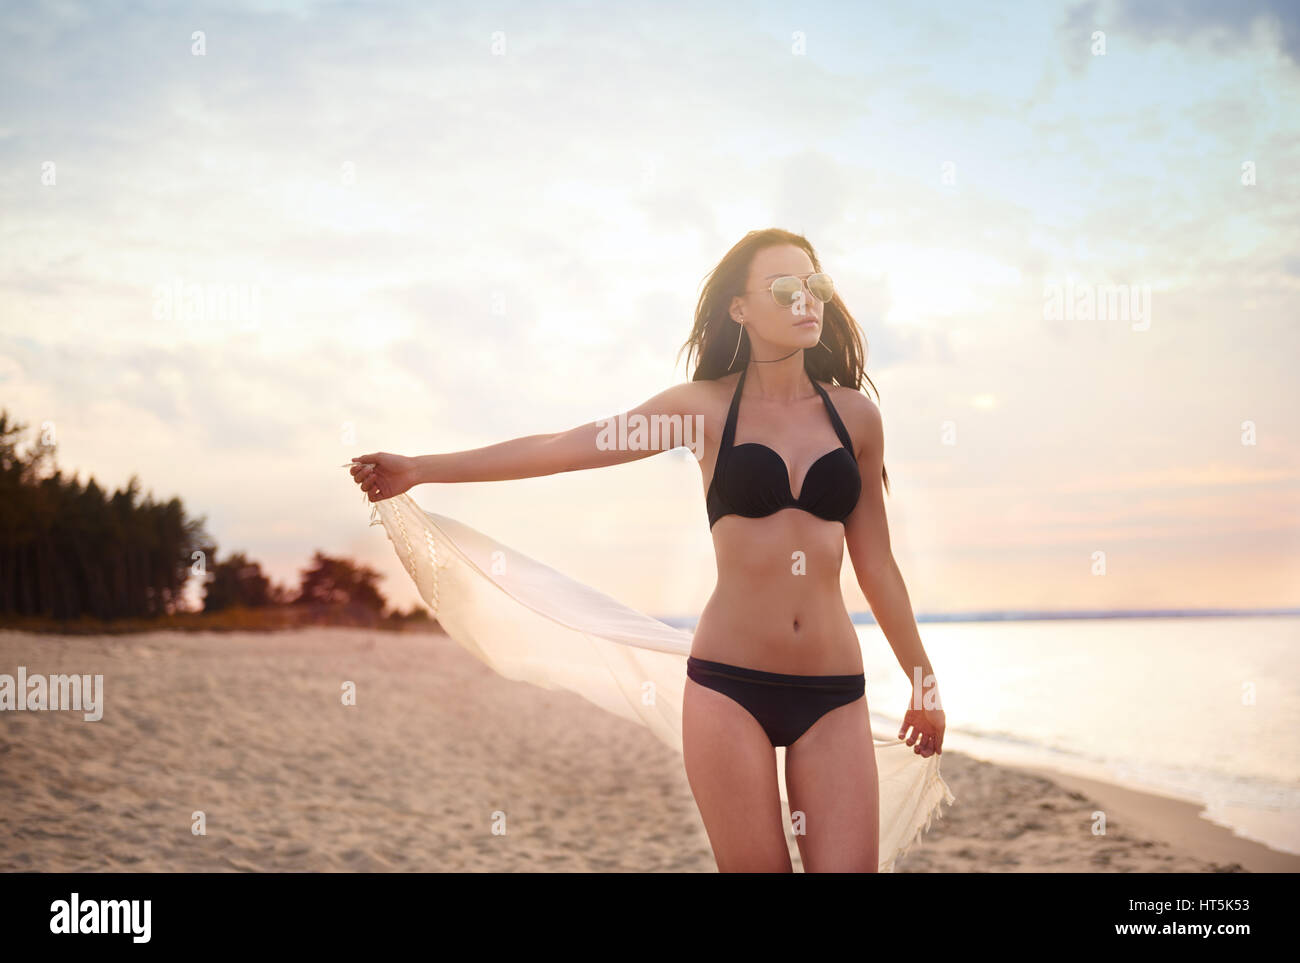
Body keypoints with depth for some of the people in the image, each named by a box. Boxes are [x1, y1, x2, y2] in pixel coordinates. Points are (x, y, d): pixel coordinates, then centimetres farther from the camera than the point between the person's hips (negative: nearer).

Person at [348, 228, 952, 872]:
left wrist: (924, 681, 19)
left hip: (834, 697, 2)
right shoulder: (707, 406, 3)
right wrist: (419, 469, 7)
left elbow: (875, 563, 15)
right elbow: (564, 447, 5)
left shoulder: (854, 414, 8)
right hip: (729, 684, -2)